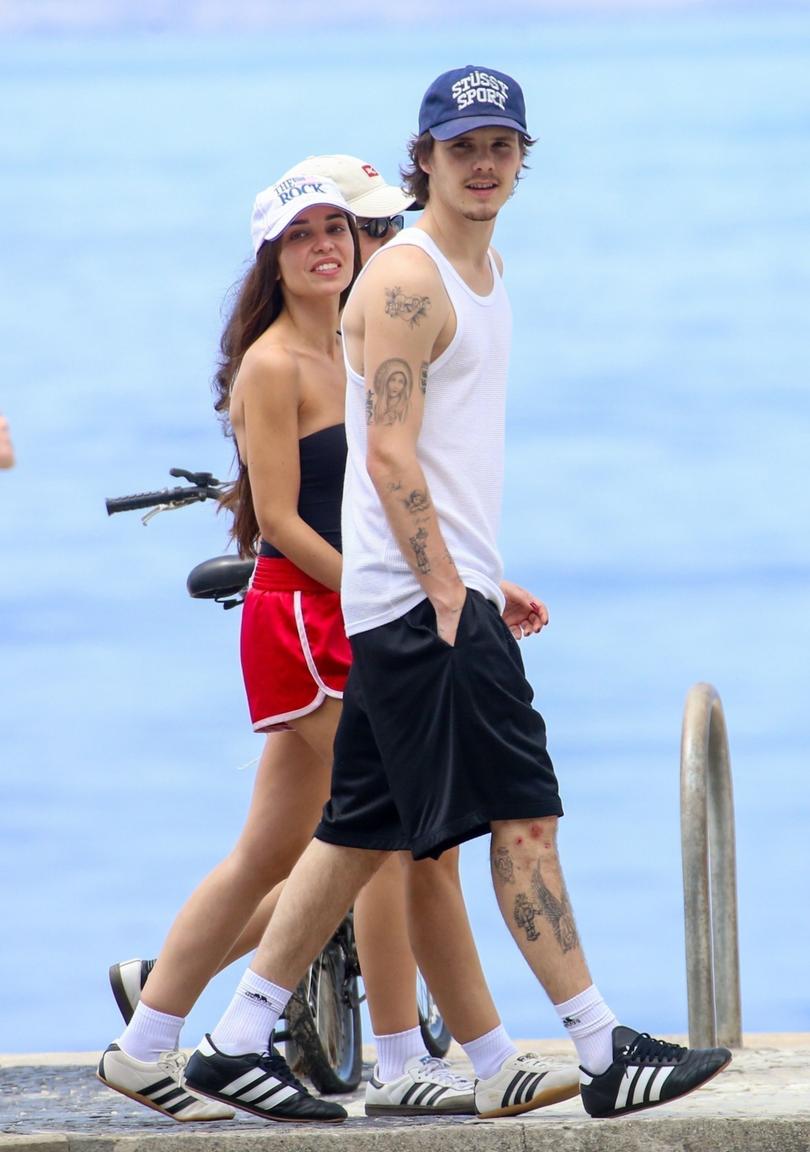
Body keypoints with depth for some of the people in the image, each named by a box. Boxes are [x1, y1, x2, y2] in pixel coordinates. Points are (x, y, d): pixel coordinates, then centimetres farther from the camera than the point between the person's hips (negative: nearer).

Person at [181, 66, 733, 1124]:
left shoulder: (483, 265, 18)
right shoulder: (406, 280, -13)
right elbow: (390, 454, -19)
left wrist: (487, 578, 23)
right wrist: (448, 589, -21)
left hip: (446, 589, 10)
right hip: (420, 597, -10)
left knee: (364, 827, 10)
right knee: (523, 810, -8)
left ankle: (236, 1045, 13)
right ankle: (607, 1054, -6)